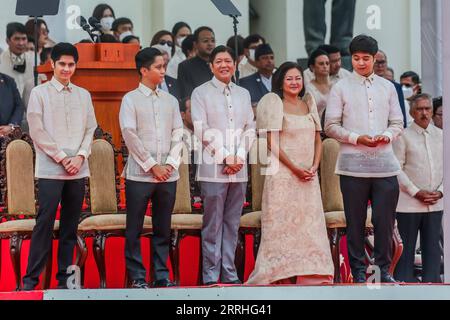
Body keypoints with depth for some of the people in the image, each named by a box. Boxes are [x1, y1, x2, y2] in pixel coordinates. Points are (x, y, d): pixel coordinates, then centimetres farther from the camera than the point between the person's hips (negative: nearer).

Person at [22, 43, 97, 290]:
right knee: (45, 223, -8)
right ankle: (31, 278, -3)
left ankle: (65, 277, 11)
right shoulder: (40, 93, 1)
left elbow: (90, 129, 11)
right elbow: (37, 131, -4)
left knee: (71, 225, 6)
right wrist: (62, 158, -9)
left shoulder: (83, 95, 13)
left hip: (78, 170, 4)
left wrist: (80, 156, -5)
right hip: (50, 170, -4)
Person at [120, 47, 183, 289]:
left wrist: (171, 164, -4)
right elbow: (130, 135, -7)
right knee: (134, 229, 0)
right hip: (140, 174, -4)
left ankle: (161, 275, 13)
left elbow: (178, 134, 10)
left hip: (168, 175, 4)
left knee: (163, 229, 7)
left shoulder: (170, 101, 12)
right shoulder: (131, 99, 0)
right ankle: (137, 277, 6)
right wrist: (152, 166, -10)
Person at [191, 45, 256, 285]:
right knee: (213, 224, -3)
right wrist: (225, 158, -10)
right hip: (213, 168, -4)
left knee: (232, 223, 6)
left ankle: (229, 272, 11)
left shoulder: (243, 94, 15)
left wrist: (240, 157, -3)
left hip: (239, 169, 4)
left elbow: (250, 128, 12)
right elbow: (202, 130, -5)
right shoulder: (201, 93, 2)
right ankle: (211, 275, 1)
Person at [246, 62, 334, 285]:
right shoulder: (275, 104, -2)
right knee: (283, 223, -4)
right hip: (283, 174, -5)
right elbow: (272, 143, -8)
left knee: (310, 223, 2)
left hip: (308, 175, 5)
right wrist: (295, 169, -13)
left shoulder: (308, 104, 13)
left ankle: (309, 275, 5)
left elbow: (317, 139, 14)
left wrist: (314, 167, -3)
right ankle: (281, 276, -2)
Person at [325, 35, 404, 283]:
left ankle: (384, 270, 13)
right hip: (353, 164, -2)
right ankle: (358, 272, 11)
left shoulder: (387, 87, 13)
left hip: (385, 164, 2)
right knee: (355, 221, 3)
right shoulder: (341, 88, 4)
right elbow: (331, 126, 1)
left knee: (385, 220, 1)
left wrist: (386, 135, -8)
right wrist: (357, 138, -12)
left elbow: (397, 123, 14)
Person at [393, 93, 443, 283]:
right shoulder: (403, 136, -2)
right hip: (409, 202, -4)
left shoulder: (441, 136, 11)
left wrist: (440, 191, -4)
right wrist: (416, 192, -12)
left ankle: (431, 281, 11)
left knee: (432, 246, 6)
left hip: (435, 203, 4)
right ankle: (403, 280, 6)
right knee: (406, 247, 0)